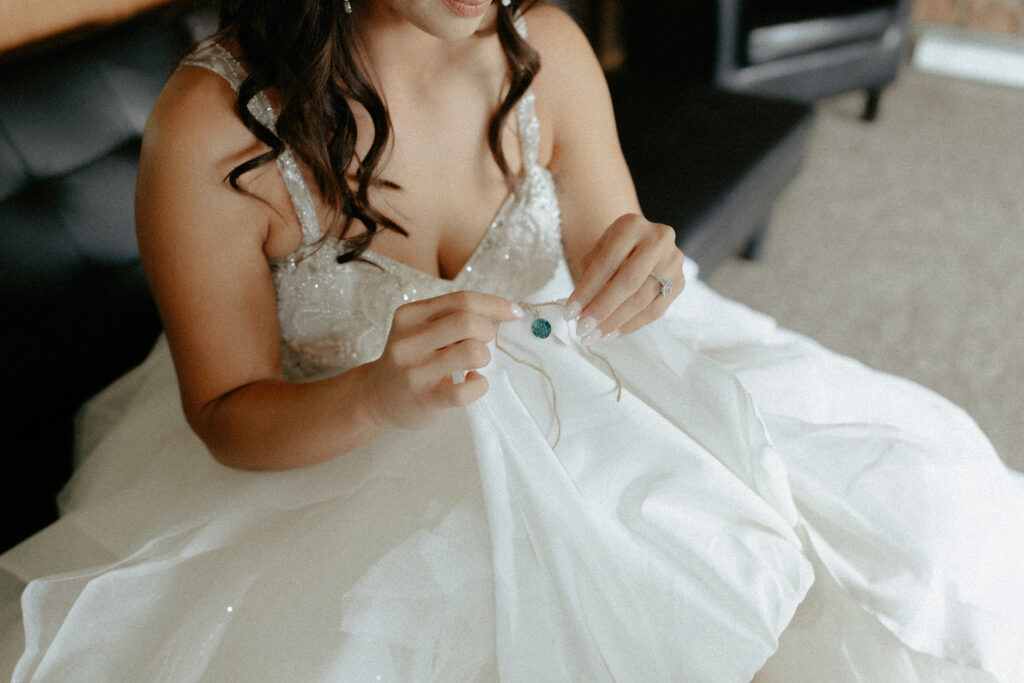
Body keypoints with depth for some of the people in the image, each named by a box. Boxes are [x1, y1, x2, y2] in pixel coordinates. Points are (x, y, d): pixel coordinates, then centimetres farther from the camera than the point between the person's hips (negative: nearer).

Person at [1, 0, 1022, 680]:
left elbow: (601, 278, -1)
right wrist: (379, 398, -35)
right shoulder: (212, 126, -24)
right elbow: (223, 412, -14)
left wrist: (642, 273, -26)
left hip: (558, 415, 4)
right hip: (316, 451, -2)